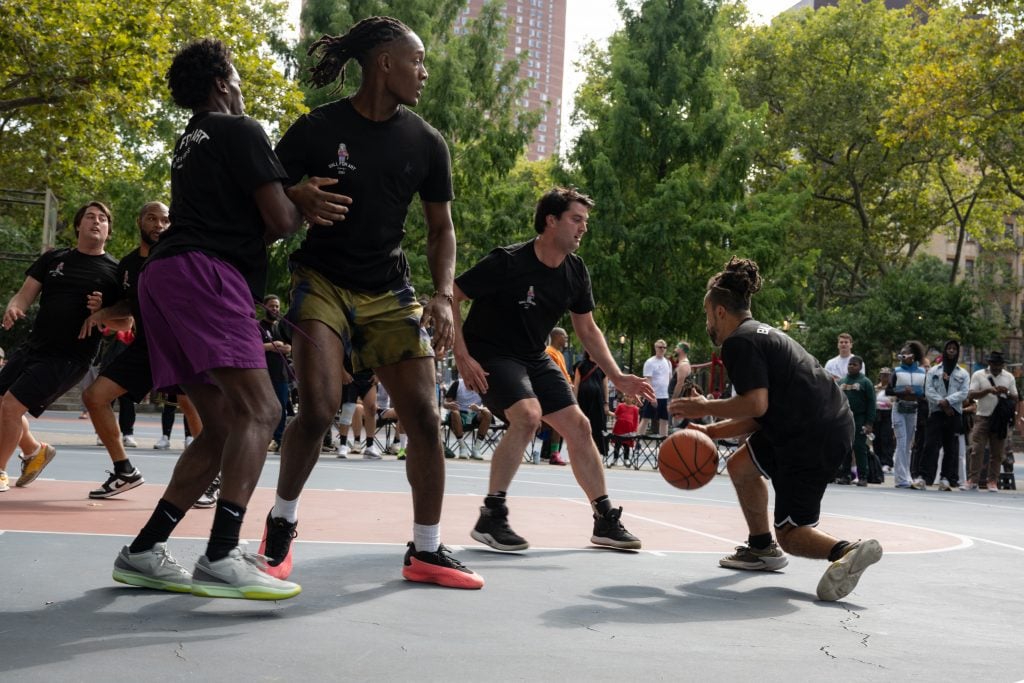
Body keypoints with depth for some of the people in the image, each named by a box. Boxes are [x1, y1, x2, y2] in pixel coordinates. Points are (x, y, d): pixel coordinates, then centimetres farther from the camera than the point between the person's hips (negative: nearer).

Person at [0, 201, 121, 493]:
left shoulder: (115, 272, -3)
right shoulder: (53, 258, 9)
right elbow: (26, 293, 5)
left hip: (69, 357, -6)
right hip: (32, 346, 6)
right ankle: (34, 451, 34)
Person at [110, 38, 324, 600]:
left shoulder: (190, 143, 30)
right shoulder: (240, 130, 3)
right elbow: (280, 220, -5)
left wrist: (301, 200, 23)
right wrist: (305, 208, 16)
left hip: (164, 278, 10)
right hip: (202, 273, -10)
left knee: (221, 427, 8)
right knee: (259, 410, -19)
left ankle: (143, 550, 6)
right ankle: (221, 558, -31)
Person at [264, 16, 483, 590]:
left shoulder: (426, 143, 0)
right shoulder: (317, 129, -9)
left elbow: (441, 227, 8)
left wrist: (443, 296, -7)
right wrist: (300, 204, -25)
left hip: (391, 293, 4)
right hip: (323, 281, -3)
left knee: (426, 418, -3)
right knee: (319, 409, -20)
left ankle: (426, 552, 13)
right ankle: (282, 525, 7)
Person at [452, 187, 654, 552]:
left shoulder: (575, 271, -2)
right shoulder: (507, 262, -22)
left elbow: (587, 330, 10)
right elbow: (448, 296, -19)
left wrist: (618, 377, 2)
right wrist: (462, 356, -24)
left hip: (534, 358, 7)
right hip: (490, 354, -7)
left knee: (578, 426, 2)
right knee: (528, 415, -30)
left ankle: (606, 521, 16)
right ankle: (490, 518, -19)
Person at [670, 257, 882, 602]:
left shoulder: (739, 341, -8)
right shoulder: (762, 333, 22)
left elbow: (756, 404, -19)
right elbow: (761, 416, 20)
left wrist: (706, 407, -5)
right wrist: (711, 431, 17)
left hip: (814, 437, -10)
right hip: (834, 425, 10)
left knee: (791, 533, -1)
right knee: (740, 464, 24)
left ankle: (845, 550, -28)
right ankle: (762, 548, 32)